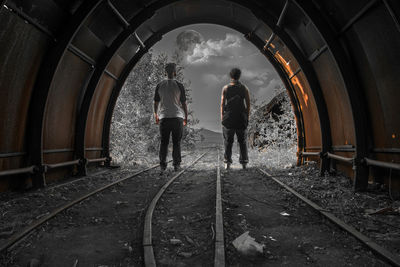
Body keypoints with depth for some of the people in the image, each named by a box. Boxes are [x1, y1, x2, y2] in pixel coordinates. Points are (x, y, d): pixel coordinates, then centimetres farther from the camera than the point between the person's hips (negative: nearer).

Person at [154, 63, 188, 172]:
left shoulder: (159, 85, 6)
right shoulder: (179, 85, -1)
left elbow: (156, 103, 8)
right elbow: (184, 103, 0)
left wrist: (156, 116, 19)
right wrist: (186, 117, 8)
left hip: (163, 117, 2)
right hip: (177, 117, -2)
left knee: (164, 142, 7)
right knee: (176, 142, 4)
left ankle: (162, 164, 5)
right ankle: (176, 164, 5)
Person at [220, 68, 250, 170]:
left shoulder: (225, 88, 1)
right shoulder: (244, 88, 4)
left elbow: (222, 104, -3)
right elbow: (248, 104, 0)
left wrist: (222, 118, 1)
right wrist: (247, 117, 7)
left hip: (229, 117, -1)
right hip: (241, 117, 1)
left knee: (228, 141, 5)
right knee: (242, 140, 9)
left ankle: (227, 162, -2)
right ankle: (244, 162, 7)